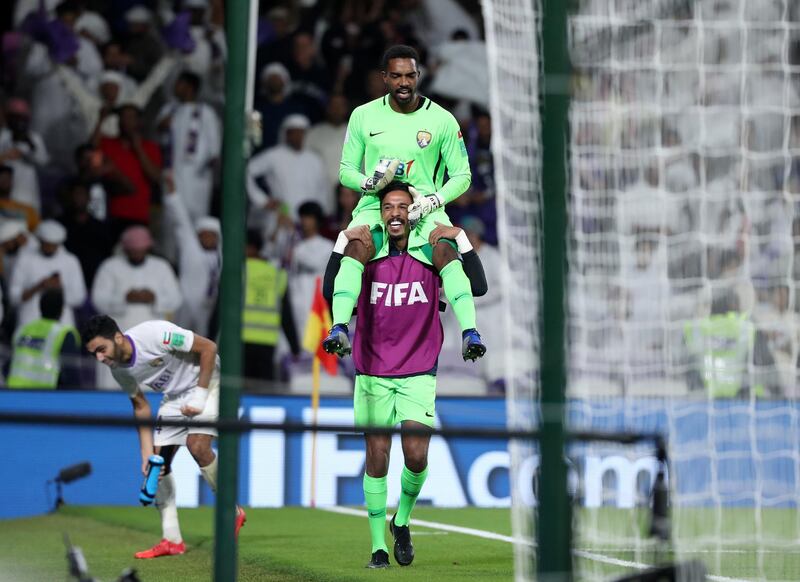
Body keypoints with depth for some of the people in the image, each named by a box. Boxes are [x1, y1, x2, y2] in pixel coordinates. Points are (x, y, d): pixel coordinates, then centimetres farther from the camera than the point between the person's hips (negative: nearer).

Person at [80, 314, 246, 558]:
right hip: (173, 396, 7)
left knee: (198, 446, -26)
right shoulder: (118, 369, -9)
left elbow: (208, 347, -23)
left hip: (205, 381, -7)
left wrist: (200, 395, -23)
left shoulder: (155, 334, -32)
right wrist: (147, 454, -6)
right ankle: (172, 540, 5)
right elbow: (141, 407, 3)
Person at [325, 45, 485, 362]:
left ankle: (470, 333, -35)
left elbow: (462, 176, 4)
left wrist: (431, 202, -13)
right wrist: (369, 182, -14)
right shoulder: (364, 116, 4)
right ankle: (339, 329, -37)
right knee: (355, 248, -30)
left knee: (446, 251, -30)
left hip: (424, 208, -1)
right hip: (375, 205, 1)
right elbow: (346, 170, 9)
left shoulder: (442, 120, 0)